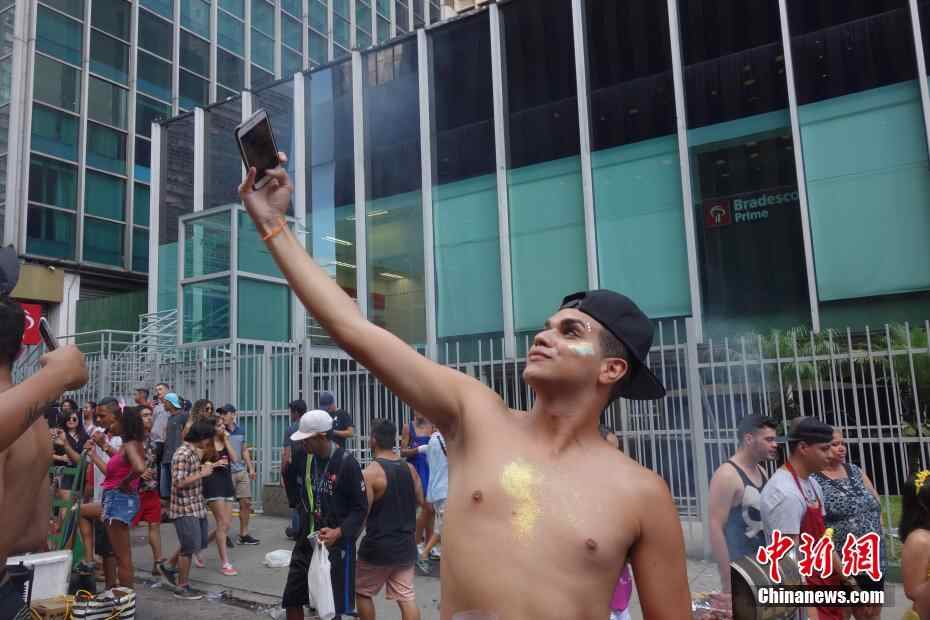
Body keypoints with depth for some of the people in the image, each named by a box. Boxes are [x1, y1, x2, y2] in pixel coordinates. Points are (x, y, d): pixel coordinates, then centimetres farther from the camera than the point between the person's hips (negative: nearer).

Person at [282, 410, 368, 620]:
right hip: (306, 539, 6)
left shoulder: (346, 463, -18)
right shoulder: (303, 457, -1)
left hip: (336, 542, -5)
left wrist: (339, 532, -25)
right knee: (292, 600, 12)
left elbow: (361, 507, -15)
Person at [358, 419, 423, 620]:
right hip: (406, 544, 5)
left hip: (378, 547, -5)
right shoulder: (409, 469, 3)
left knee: (362, 592, 16)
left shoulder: (370, 472, -16)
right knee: (406, 597, 8)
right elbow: (420, 501, 12)